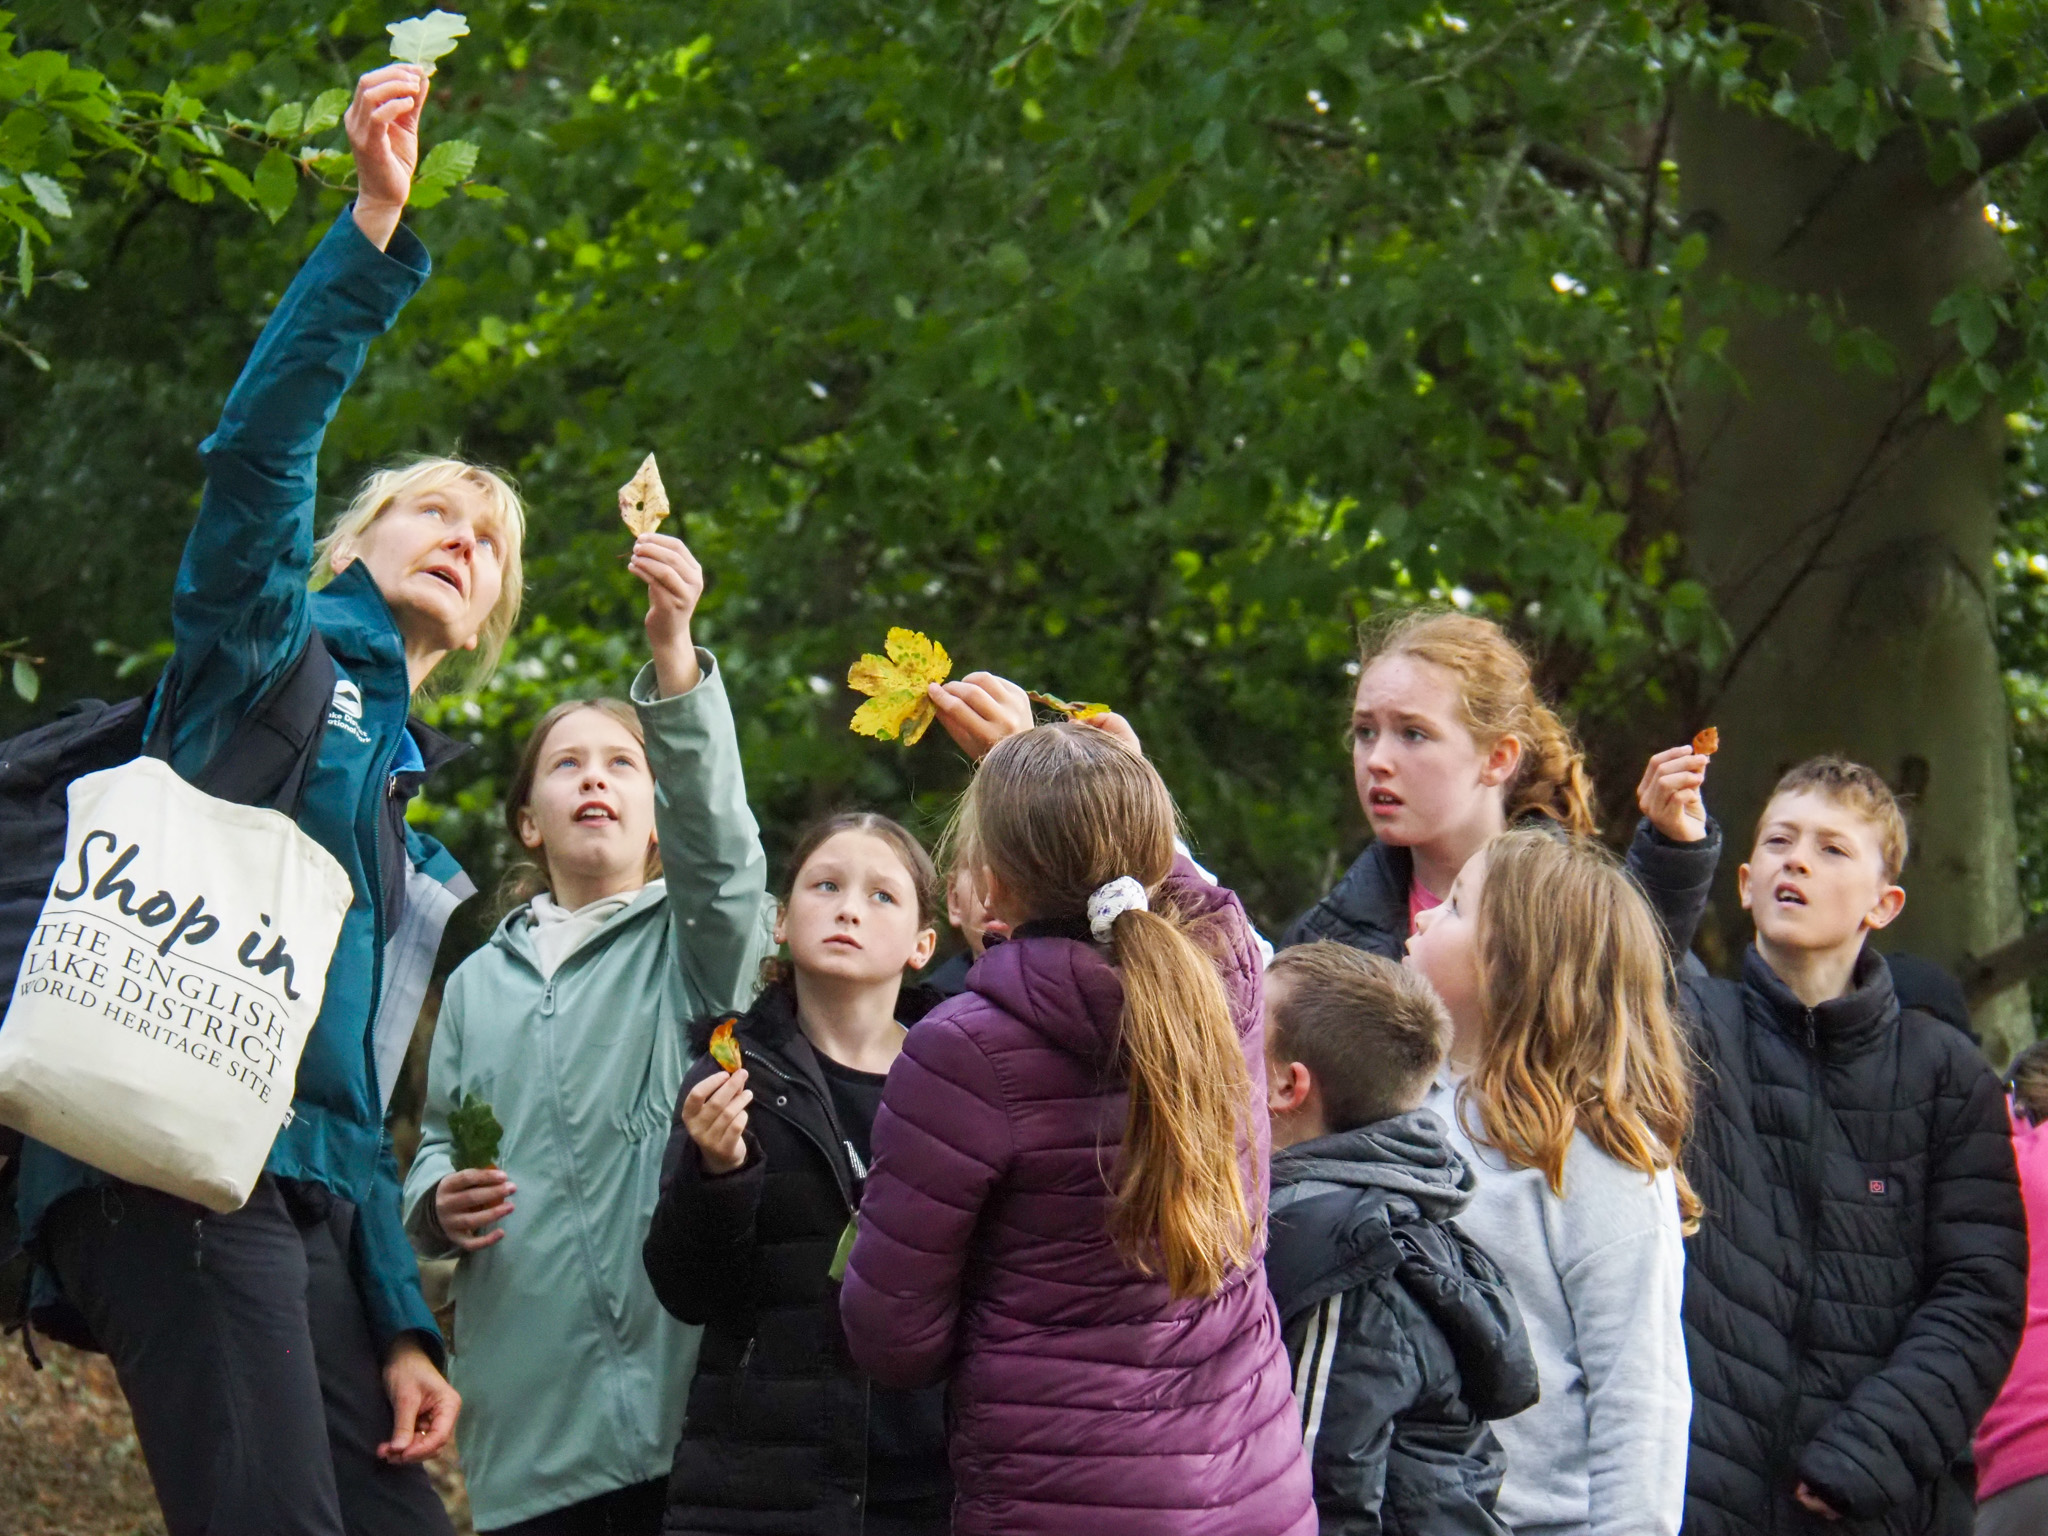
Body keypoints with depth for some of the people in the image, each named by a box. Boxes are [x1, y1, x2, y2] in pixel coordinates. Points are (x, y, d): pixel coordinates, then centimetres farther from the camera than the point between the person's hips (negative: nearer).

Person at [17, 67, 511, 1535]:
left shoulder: (424, 867, 30)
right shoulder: (275, 649, 14)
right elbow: (257, 450, -6)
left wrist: (401, 1327, 13)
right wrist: (378, 225, -16)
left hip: (308, 1197, 8)